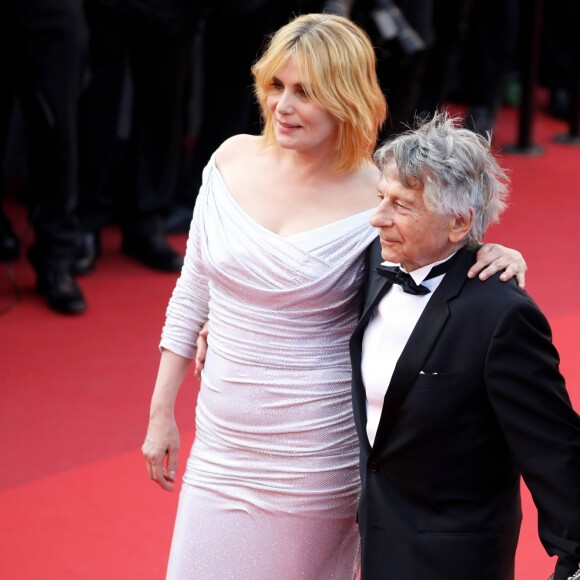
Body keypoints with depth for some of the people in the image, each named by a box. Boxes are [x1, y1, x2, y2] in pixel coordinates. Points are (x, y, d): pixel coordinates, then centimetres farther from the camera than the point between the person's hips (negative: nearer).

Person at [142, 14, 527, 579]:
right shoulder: (234, 159, -2)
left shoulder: (375, 203, -14)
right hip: (221, 442, 4)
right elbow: (191, 293, 7)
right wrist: (161, 413, 9)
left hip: (313, 450, -4)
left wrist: (496, 258, -19)